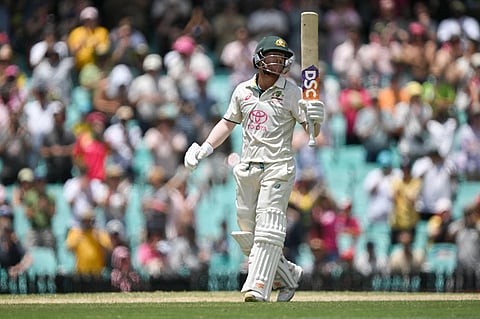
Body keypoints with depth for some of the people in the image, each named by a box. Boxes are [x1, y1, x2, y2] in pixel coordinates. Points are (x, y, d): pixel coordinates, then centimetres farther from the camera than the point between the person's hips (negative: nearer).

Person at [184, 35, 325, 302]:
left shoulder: (292, 92, -2)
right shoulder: (243, 90, 10)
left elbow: (312, 132, -4)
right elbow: (228, 123, 21)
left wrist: (315, 119, -27)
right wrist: (204, 149, 10)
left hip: (278, 168, -5)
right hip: (247, 169, 5)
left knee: (268, 227, -15)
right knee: (247, 234, 6)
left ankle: (258, 287, -21)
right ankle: (289, 274, 21)